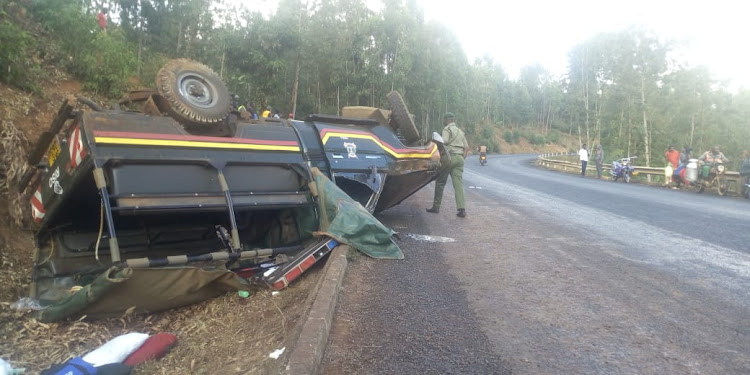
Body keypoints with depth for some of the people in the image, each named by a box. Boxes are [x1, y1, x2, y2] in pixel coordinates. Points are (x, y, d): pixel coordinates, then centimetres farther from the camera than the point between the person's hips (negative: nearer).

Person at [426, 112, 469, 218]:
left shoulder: (447, 129, -1)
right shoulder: (460, 131, 23)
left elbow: (444, 143, -16)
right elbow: (466, 147, 18)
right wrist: (462, 159, 18)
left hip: (449, 157, -6)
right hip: (459, 158, 7)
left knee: (440, 182, 5)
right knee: (458, 184, -1)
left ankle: (436, 206, 10)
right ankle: (462, 209, -11)